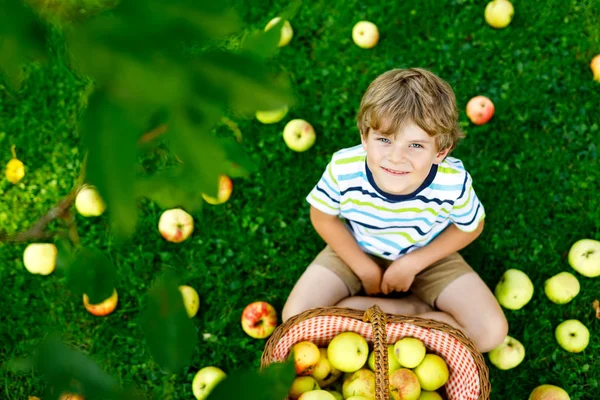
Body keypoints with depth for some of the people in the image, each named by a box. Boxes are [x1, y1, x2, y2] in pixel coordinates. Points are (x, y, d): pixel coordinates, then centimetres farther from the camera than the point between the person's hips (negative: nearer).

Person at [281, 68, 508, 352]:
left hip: (428, 255, -1)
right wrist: (366, 268, -13)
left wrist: (413, 264, -17)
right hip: (356, 251, 1)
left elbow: (470, 228, -10)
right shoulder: (343, 168, -32)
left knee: (492, 332, -15)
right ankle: (415, 309, -6)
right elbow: (322, 215, -12)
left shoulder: (453, 182, -32)